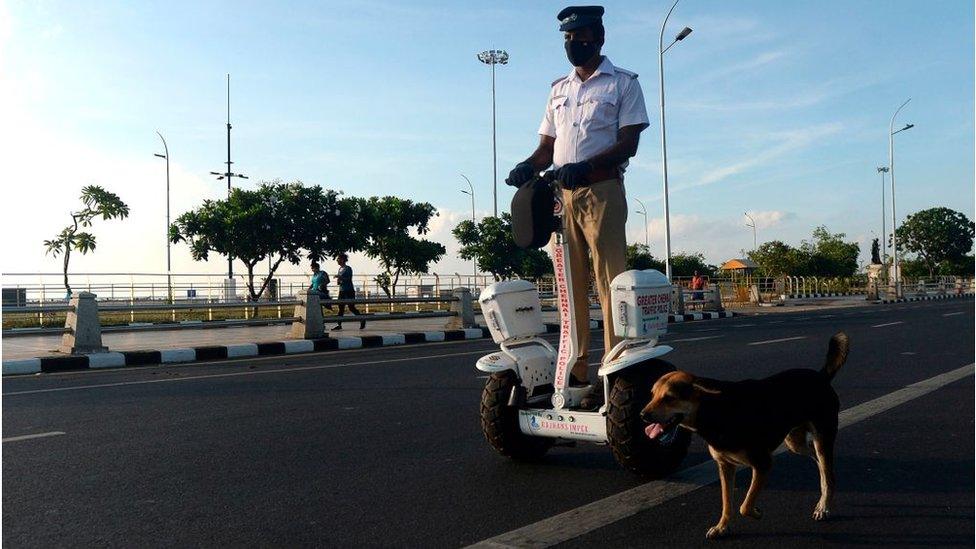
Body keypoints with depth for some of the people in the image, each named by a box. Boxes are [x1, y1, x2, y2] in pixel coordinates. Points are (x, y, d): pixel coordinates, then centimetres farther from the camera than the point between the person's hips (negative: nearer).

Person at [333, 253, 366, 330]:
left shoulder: (348, 268, -10)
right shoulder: (340, 269, 13)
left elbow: (349, 279, -18)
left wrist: (339, 277, -24)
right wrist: (338, 281, 2)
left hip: (349, 291, -8)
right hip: (342, 291, 8)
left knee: (351, 308, -6)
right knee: (341, 307, 3)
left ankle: (362, 320, 10)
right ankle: (339, 324, 2)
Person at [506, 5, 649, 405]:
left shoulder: (623, 83, 7)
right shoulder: (558, 89, 23)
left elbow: (628, 143, -5)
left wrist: (586, 166, -22)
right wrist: (529, 166, -3)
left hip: (601, 189, -5)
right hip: (561, 193, 5)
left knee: (610, 283, -10)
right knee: (570, 284, 3)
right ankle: (575, 371, 6)